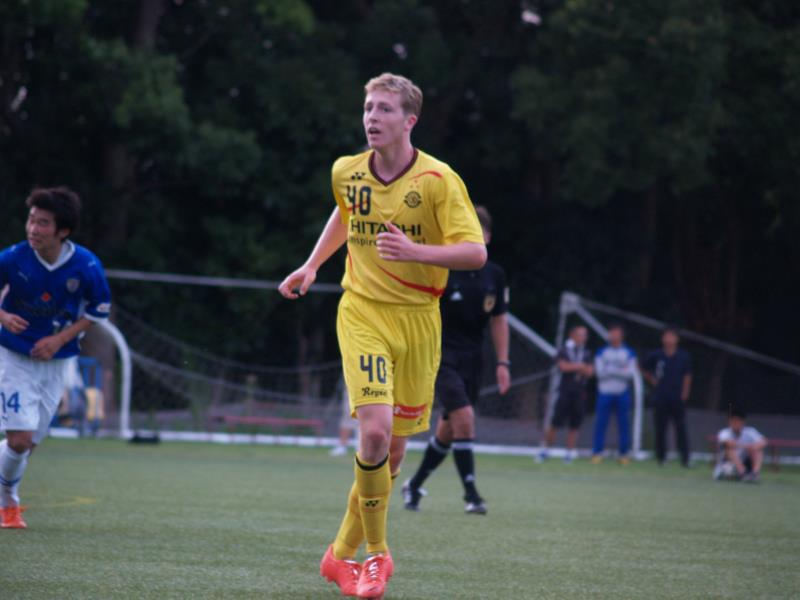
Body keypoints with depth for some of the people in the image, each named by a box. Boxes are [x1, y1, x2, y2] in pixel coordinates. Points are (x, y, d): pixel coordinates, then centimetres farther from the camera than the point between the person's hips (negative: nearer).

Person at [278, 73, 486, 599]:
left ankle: (344, 553, 25)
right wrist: (312, 266, 20)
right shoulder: (346, 173, 1)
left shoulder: (438, 180, -11)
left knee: (394, 447, 5)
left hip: (419, 319, 0)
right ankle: (376, 553, -2)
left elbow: (475, 252, -16)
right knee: (375, 431, -20)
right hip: (363, 313, 0)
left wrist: (416, 252, -30)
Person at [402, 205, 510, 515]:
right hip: (441, 353, -5)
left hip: (472, 359, 5)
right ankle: (471, 494, -14)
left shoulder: (494, 275, 5)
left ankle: (414, 486, 26)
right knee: (464, 416, -20)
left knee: (448, 429, 8)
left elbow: (499, 320, 11)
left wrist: (503, 363, 6)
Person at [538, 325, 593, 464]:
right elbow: (563, 366, -13)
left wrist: (572, 367, -6)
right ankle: (545, 449, 6)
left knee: (574, 425, 3)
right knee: (556, 423, -5)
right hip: (565, 392, -3)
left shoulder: (587, 354, 12)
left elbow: (589, 372, 1)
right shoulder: (564, 351, 3)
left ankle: (570, 452, 8)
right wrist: (580, 366, -5)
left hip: (581, 394, 3)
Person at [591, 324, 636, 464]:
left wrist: (611, 369, -10)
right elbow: (600, 372, -5)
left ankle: (624, 454, 6)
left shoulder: (629, 353, 6)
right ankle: (597, 452, 3)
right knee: (601, 422, -2)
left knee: (623, 424, 1)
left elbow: (631, 373, -5)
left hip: (622, 393, 0)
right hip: (605, 393, 0)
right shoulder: (602, 352, 6)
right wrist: (620, 370, -8)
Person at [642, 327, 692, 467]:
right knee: (660, 428, 3)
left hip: (678, 399, -1)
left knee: (681, 428, -6)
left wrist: (684, 395, -1)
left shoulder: (683, 357, 1)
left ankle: (685, 458, -6)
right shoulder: (656, 356, 2)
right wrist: (653, 381, 5)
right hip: (661, 398, 1)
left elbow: (687, 377, 4)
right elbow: (645, 371, 16)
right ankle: (661, 457, 11)